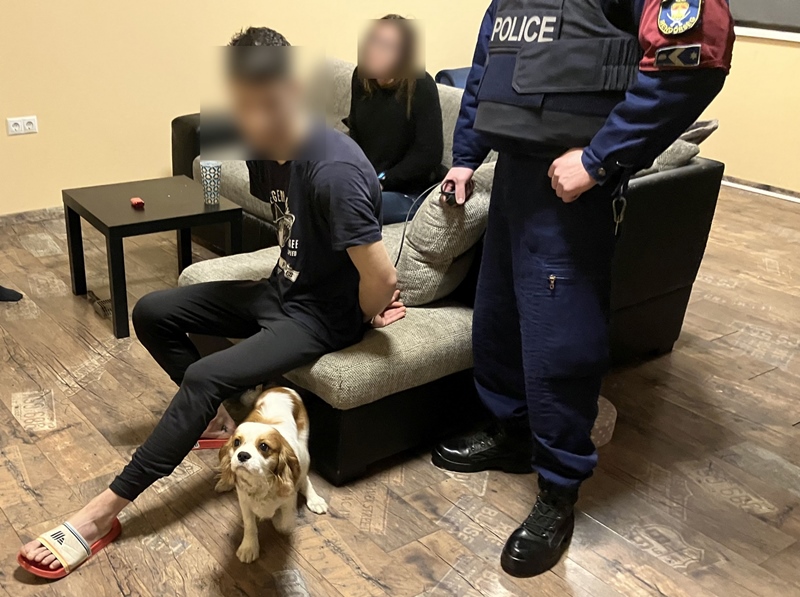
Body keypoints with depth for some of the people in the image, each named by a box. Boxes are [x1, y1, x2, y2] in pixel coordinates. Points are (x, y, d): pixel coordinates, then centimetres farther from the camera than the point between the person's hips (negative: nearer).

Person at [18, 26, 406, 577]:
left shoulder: (334, 170, -30)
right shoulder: (267, 152, -2)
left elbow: (381, 276, -30)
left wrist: (366, 315, -8)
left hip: (321, 315, -9)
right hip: (279, 290, 9)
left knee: (205, 378, -23)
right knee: (152, 312, 4)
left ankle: (106, 511, -10)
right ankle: (218, 420, 16)